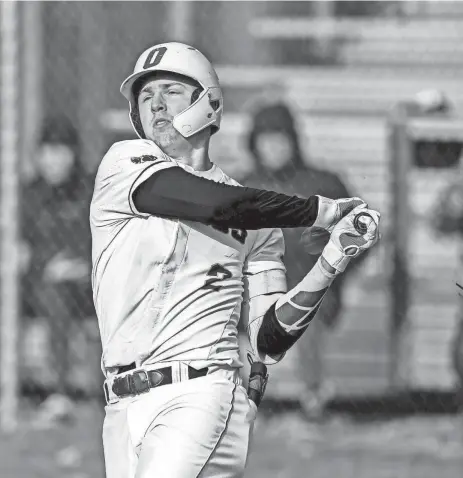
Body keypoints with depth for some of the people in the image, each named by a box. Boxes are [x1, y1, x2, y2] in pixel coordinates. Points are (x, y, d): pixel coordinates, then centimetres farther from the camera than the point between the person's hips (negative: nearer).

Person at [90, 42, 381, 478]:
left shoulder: (254, 221, 14)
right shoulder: (124, 165, 8)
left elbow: (270, 340, 8)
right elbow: (214, 203, -9)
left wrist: (331, 262, -4)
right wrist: (323, 212, 0)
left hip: (202, 396, -2)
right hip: (124, 407, 2)